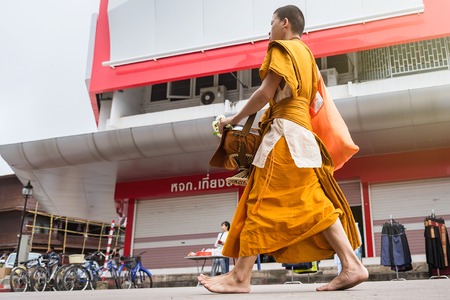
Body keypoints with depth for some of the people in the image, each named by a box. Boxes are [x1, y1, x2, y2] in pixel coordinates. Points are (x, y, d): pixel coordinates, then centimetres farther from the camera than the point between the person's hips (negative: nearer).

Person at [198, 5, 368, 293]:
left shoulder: (283, 47, -1)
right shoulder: (306, 54, 27)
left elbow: (266, 92, -10)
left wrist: (235, 119, 0)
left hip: (285, 130, -10)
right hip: (301, 130, 10)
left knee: (263, 201, -11)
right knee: (312, 203, 3)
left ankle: (240, 277, -9)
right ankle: (351, 265, -2)